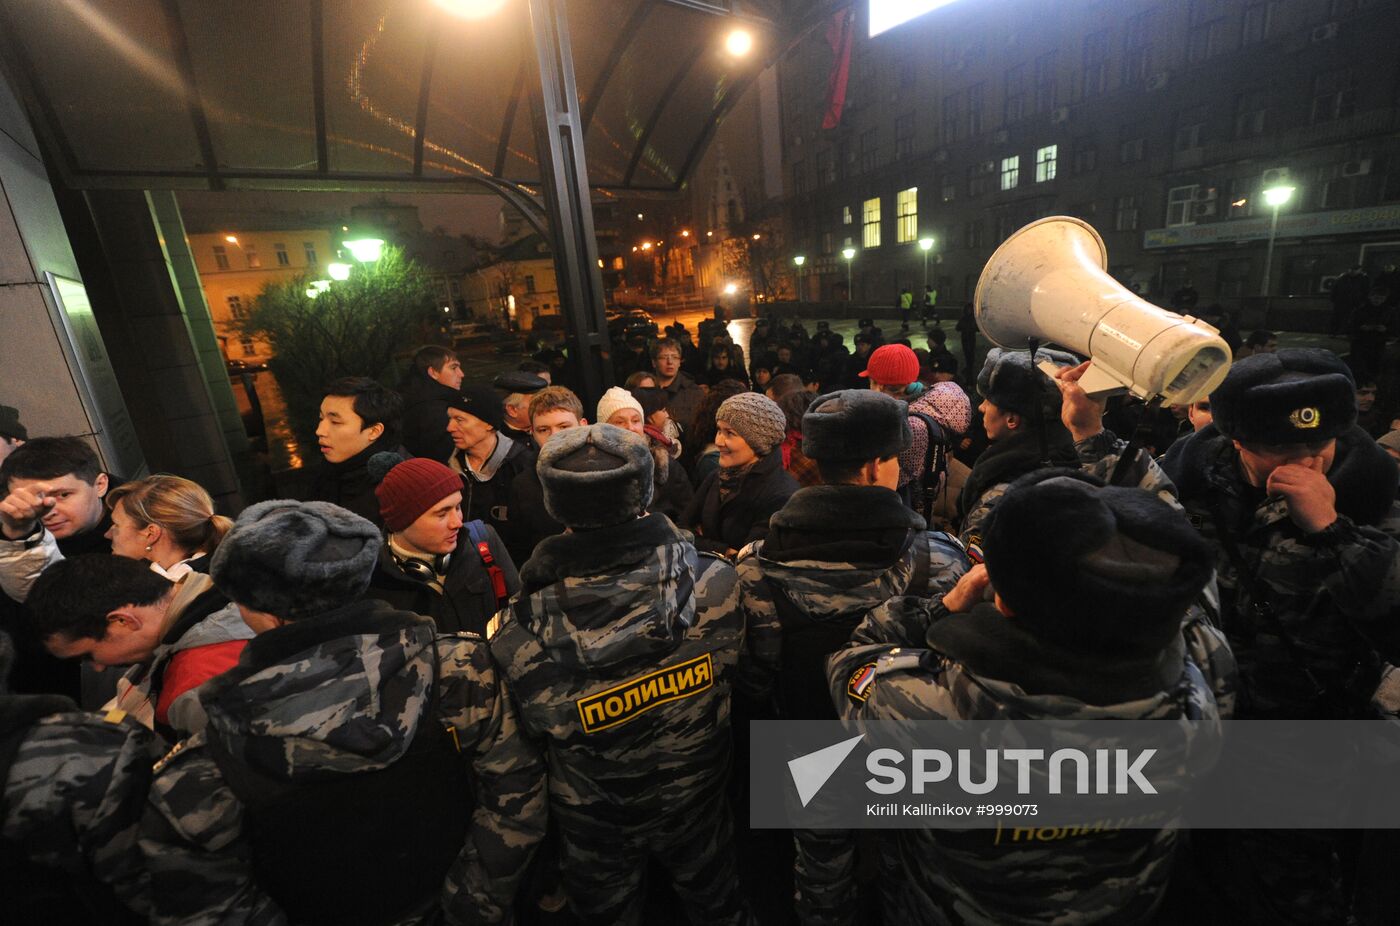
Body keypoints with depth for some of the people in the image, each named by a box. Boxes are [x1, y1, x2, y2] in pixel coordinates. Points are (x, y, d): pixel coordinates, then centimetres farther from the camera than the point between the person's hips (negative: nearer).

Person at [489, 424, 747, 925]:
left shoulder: (530, 620, -30)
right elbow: (742, 672, -12)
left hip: (594, 822, 0)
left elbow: (536, 726, -13)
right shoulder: (713, 580, -29)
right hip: (695, 805, 1)